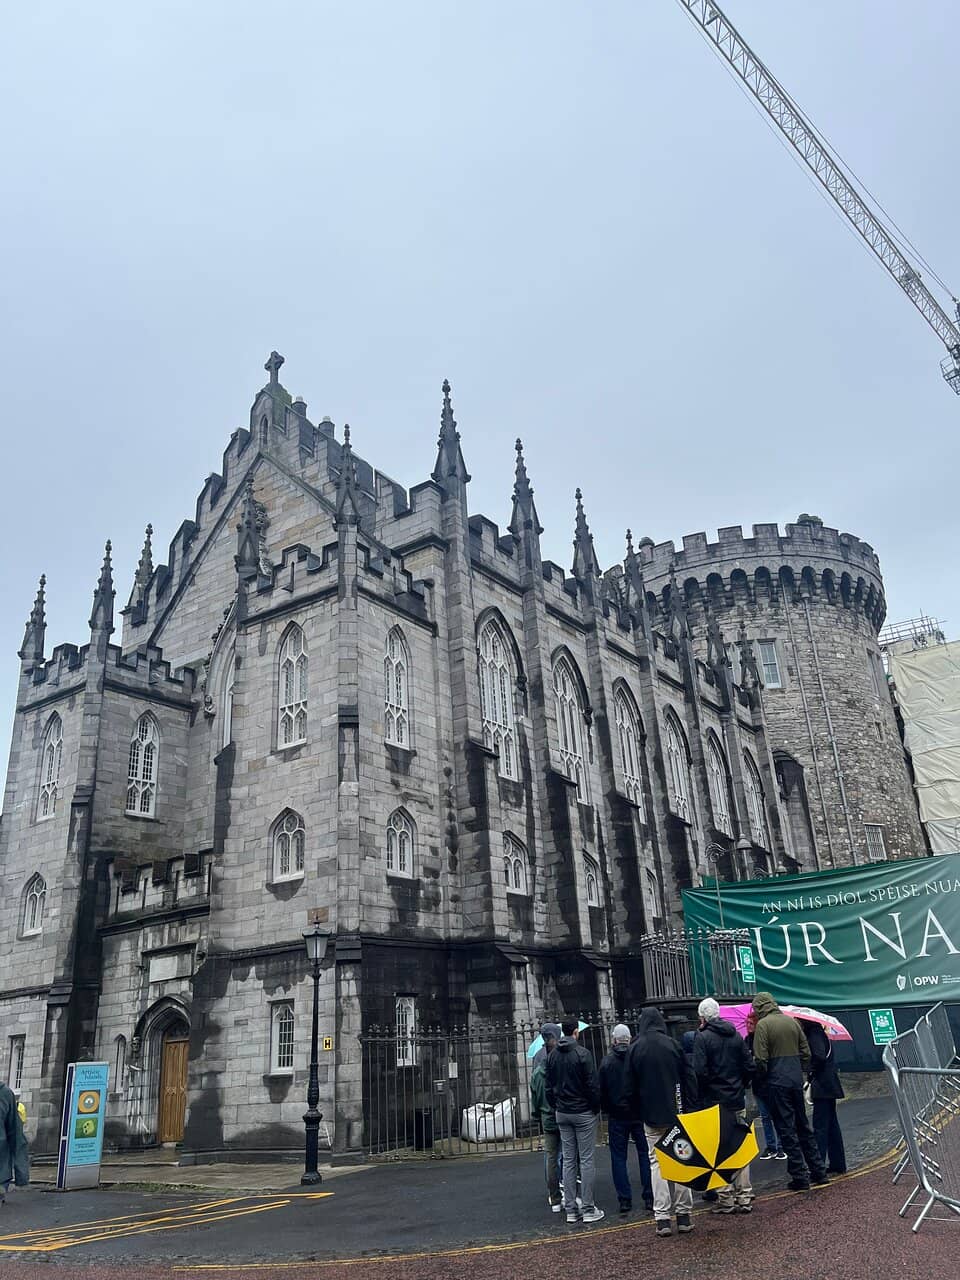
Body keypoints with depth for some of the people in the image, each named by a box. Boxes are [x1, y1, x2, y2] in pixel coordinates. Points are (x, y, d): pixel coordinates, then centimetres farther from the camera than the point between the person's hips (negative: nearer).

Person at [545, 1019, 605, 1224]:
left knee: (568, 1160, 9)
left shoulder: (552, 1056, 6)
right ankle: (588, 1209, 3)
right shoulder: (583, 1053, -13)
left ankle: (571, 1209, 12)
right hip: (583, 1113, -5)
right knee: (586, 1160, 0)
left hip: (562, 1113, 6)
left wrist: (555, 1107, 15)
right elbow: (593, 1084, -14)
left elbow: (549, 1087, 9)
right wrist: (596, 1107, -1)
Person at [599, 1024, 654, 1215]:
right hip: (639, 1113, 0)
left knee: (619, 1158, 7)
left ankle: (625, 1199, 6)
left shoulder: (606, 1061, -5)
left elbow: (602, 1091, -1)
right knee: (645, 1155, 9)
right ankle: (649, 1198, 8)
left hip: (617, 1116, 0)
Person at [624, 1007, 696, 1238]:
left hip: (652, 1117, 0)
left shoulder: (635, 1049, -3)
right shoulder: (672, 1044, -4)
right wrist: (689, 1107, 4)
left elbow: (629, 1089, 0)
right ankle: (683, 1215, 11)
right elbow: (689, 1078, -3)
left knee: (657, 1163, 6)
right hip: (677, 1115, 0)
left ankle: (662, 1218, 2)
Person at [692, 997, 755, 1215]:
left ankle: (726, 1199, 3)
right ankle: (744, 1197, 14)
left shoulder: (703, 1038, -11)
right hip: (737, 1102, 5)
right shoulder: (735, 1035, 6)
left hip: (714, 1103, -5)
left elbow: (700, 1072, -17)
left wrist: (700, 1098, -3)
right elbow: (750, 1067, 6)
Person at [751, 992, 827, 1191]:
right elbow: (806, 1052, 10)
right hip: (796, 1079, 6)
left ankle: (800, 1176, 3)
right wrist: (799, 1071, 17)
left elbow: (761, 1058, -15)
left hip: (776, 1082, -6)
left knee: (786, 1129, 1)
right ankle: (818, 1171, 24)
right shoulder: (792, 1021, 9)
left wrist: (763, 1078, -1)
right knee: (802, 1125, 18)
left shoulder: (763, 1024, -10)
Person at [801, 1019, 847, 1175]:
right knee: (831, 1125, 16)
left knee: (820, 1127, -8)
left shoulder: (814, 1034, -15)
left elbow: (819, 1057, -24)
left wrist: (812, 1077, -11)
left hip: (822, 1086, -10)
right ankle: (838, 1164, 23)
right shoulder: (817, 1032, 13)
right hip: (829, 1086, 10)